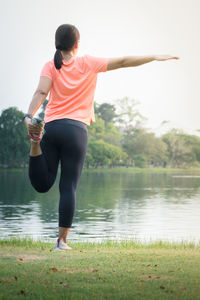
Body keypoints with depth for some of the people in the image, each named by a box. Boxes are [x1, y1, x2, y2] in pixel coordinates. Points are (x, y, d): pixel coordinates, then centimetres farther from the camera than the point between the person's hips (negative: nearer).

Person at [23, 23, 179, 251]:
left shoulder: (50, 66, 6)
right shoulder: (88, 63, 5)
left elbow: (41, 92, -11)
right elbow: (122, 62, 11)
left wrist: (29, 116, -22)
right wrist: (154, 58, 19)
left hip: (51, 127, 2)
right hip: (76, 130, -1)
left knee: (42, 184, 7)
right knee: (68, 187, 3)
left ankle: (36, 142, -20)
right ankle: (62, 240, 1)